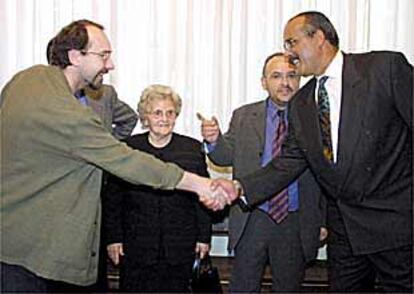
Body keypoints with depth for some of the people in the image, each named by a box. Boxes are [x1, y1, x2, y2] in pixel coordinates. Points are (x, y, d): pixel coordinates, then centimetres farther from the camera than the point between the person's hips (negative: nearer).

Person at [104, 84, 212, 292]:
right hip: (136, 248, 0)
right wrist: (114, 238, 2)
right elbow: (112, 198, 6)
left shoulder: (193, 149, 5)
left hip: (180, 249, 1)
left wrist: (204, 237, 5)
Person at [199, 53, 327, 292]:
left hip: (296, 222, -1)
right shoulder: (244, 117, 5)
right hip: (252, 219, 1)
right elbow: (227, 157, 1)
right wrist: (215, 139, -21)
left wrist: (324, 221, -2)